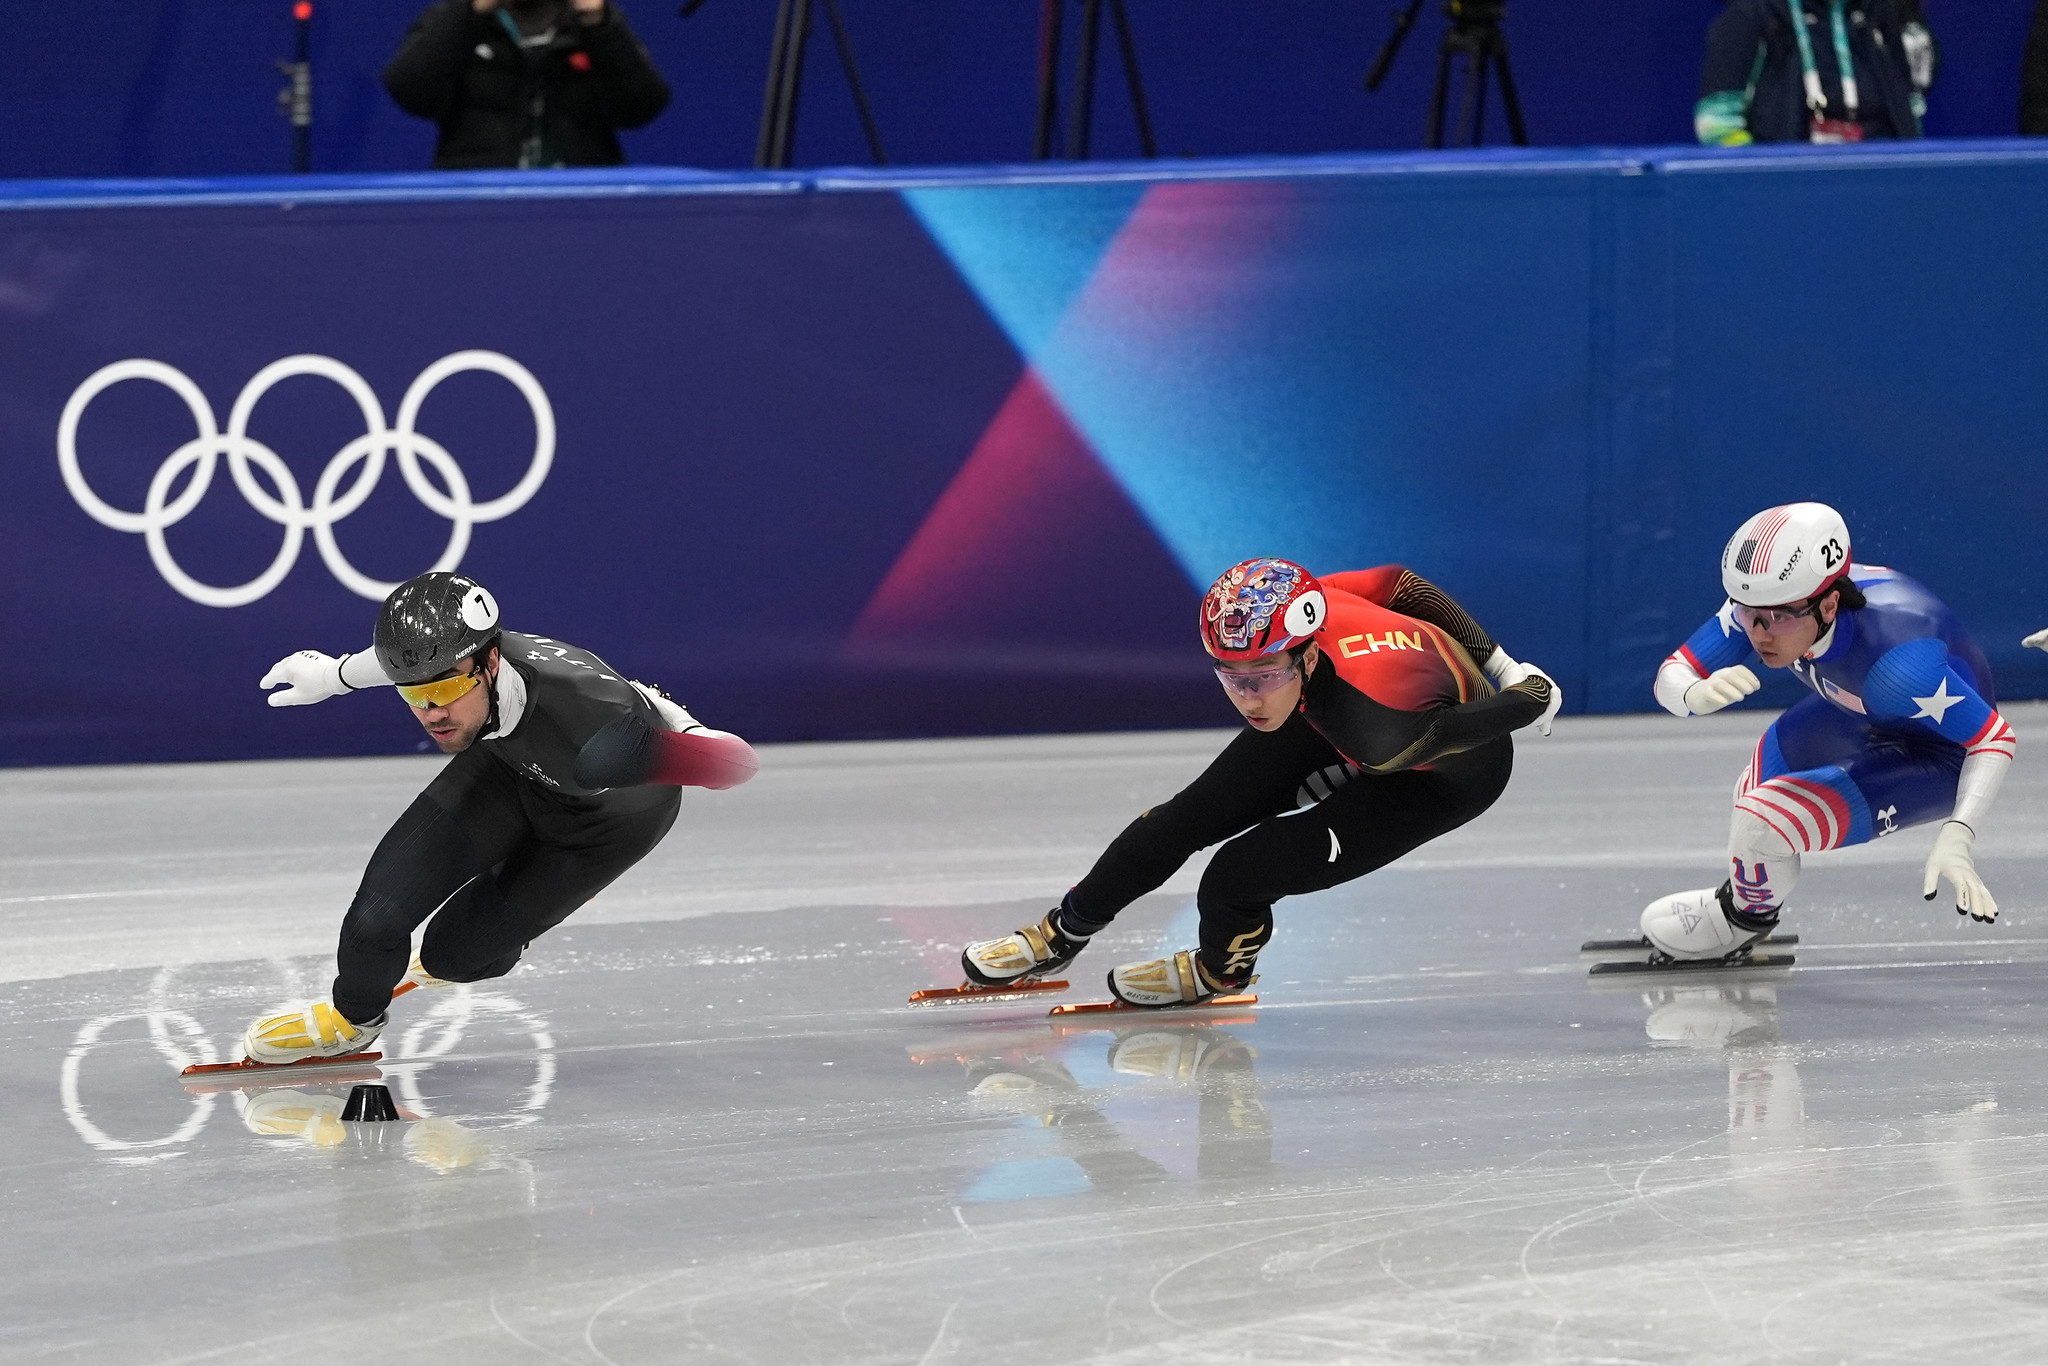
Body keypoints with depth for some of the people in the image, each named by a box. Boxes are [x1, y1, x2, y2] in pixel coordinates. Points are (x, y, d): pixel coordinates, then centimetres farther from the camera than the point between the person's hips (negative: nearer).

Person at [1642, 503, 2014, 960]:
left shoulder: (1894, 661, -43)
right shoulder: (1768, 602, -25)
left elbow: (1996, 740, -35)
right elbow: (1672, 677, -17)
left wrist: (1956, 838, -47)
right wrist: (1699, 693, -42)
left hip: (1941, 755, -7)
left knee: (1765, 819, -19)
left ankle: (1747, 915, 16)